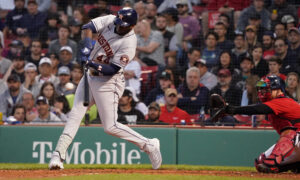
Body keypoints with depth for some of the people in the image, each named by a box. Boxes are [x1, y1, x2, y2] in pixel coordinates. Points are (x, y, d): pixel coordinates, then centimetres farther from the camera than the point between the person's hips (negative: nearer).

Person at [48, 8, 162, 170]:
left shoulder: (129, 43, -23)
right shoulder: (110, 21, -6)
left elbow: (113, 69, -24)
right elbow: (88, 27, -12)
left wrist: (94, 65, -37)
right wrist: (87, 45, -29)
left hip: (108, 82, -7)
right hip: (90, 76, 7)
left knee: (110, 127, -8)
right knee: (75, 114, 1)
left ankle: (149, 145, 5)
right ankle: (58, 154, 1)